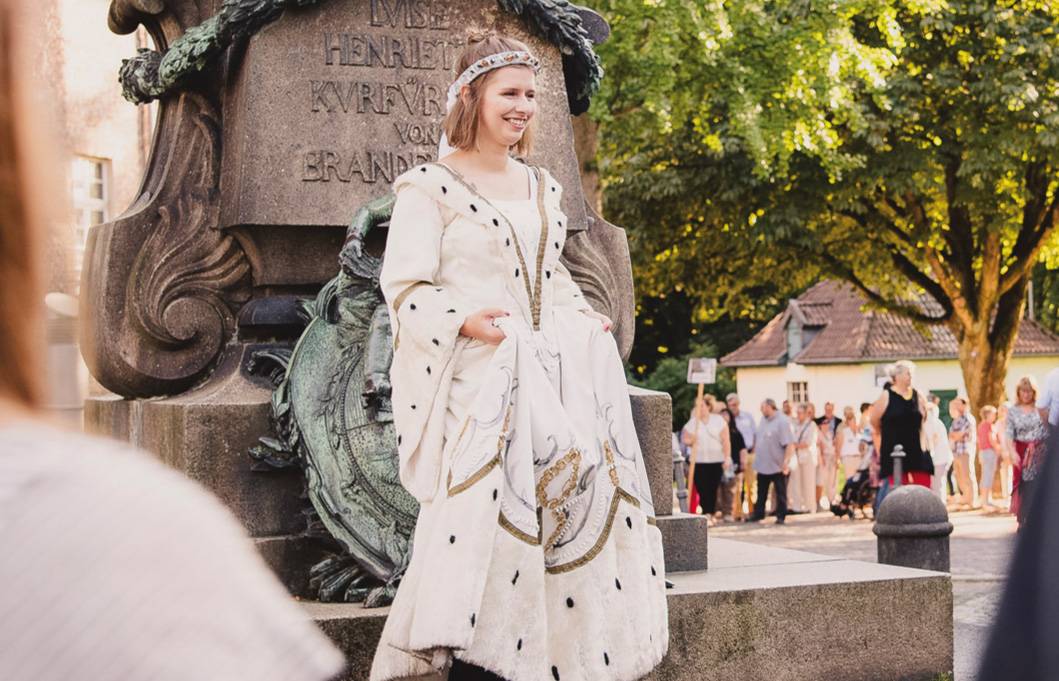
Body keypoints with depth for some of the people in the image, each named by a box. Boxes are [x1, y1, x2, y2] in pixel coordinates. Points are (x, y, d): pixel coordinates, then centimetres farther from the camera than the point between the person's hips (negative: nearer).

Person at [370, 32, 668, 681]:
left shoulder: (542, 188, 20)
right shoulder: (431, 186, 0)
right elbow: (406, 287, -6)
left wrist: (584, 316, 8)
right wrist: (465, 320, -21)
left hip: (552, 369, 7)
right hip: (478, 375, -6)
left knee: (589, 483, -7)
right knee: (489, 514, -20)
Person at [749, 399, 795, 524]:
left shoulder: (782, 422, -17)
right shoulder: (763, 419, 7)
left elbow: (789, 444, -21)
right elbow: (756, 437, 21)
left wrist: (786, 462, -25)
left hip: (778, 466, -7)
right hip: (763, 465, 7)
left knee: (780, 493, 4)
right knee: (761, 492, 14)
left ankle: (781, 516, 11)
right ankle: (758, 514, 23)